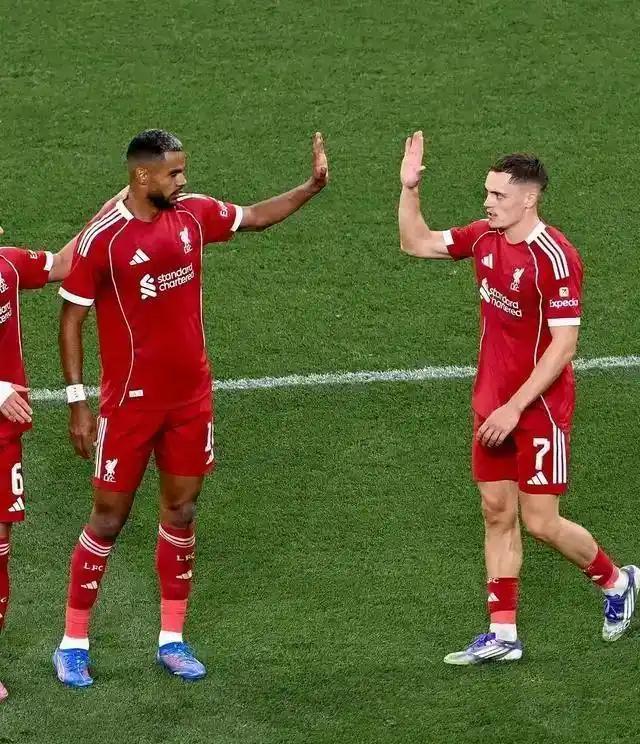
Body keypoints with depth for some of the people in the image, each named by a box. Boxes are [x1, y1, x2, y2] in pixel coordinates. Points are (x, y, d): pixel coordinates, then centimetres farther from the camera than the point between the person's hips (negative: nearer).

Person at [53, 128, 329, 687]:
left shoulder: (193, 214, 0)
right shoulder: (103, 239, -16)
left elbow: (256, 217, 19)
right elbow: (71, 319, -10)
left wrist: (313, 187, 9)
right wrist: (78, 402, -12)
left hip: (191, 395, 5)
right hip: (131, 403, -5)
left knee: (181, 512, 10)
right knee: (109, 519, 1)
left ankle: (172, 640, 20)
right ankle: (73, 645, 11)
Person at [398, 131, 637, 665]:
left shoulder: (555, 257, -21)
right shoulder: (485, 237, 2)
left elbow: (564, 345, -21)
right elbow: (416, 243, 14)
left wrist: (515, 407, -22)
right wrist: (410, 188, -1)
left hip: (539, 406, -7)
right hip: (493, 402, 7)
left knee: (540, 522, -3)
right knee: (497, 512, 7)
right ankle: (502, 635, 13)